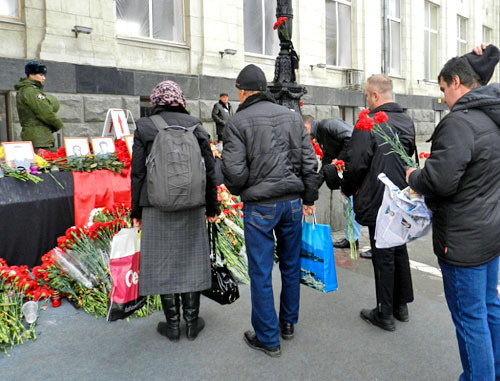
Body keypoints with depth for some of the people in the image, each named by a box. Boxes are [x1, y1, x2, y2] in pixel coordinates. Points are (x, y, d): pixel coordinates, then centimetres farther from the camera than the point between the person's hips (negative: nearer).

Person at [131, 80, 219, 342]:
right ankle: (192, 322, 22)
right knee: (190, 259, 12)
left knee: (163, 262, 9)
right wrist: (212, 206, 11)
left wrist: (136, 210, 7)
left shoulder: (144, 127, -2)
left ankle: (172, 325, 19)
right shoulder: (195, 125, 1)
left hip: (157, 206, -1)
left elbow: (137, 172, -2)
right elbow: (209, 169, 2)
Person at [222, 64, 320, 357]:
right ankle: (288, 324, 34)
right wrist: (310, 198, 13)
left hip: (259, 206, -5)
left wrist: (239, 191, 8)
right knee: (291, 265, 18)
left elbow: (234, 171, -14)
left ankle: (268, 338, 17)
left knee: (261, 273, 6)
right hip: (292, 203, 5)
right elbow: (309, 161, 5)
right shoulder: (292, 116, 6)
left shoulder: (238, 122, -8)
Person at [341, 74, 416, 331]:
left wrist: (347, 189, -1)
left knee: (383, 256, 3)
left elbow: (357, 164, -18)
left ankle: (384, 314, 17)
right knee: (399, 251, 19)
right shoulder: (407, 122, 7)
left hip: (377, 201, -7)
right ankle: (401, 305, 33)